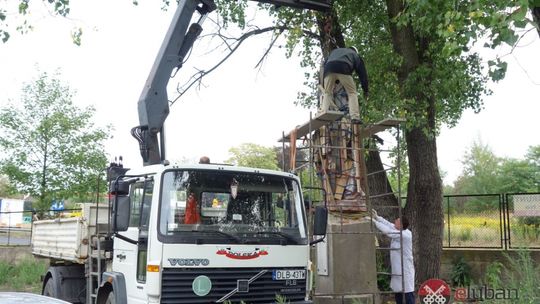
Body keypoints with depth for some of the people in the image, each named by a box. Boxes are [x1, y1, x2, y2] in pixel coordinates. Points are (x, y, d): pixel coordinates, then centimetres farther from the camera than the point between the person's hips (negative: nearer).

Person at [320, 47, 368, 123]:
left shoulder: (334, 51, 43)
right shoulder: (355, 55, 35)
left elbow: (325, 65, 36)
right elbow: (362, 72, 30)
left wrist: (324, 85, 36)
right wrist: (366, 90, 33)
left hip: (329, 69, 3)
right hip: (343, 68, -2)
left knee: (327, 93, 14)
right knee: (352, 93, 8)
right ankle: (355, 117, -7)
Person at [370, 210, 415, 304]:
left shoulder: (404, 234, -22)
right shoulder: (402, 231, 3)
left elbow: (387, 230, -23)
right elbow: (389, 224, 11)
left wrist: (374, 221, -16)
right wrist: (377, 217, 7)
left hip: (405, 269, -10)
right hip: (397, 269, 10)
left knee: (408, 292, -5)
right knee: (397, 290, 17)